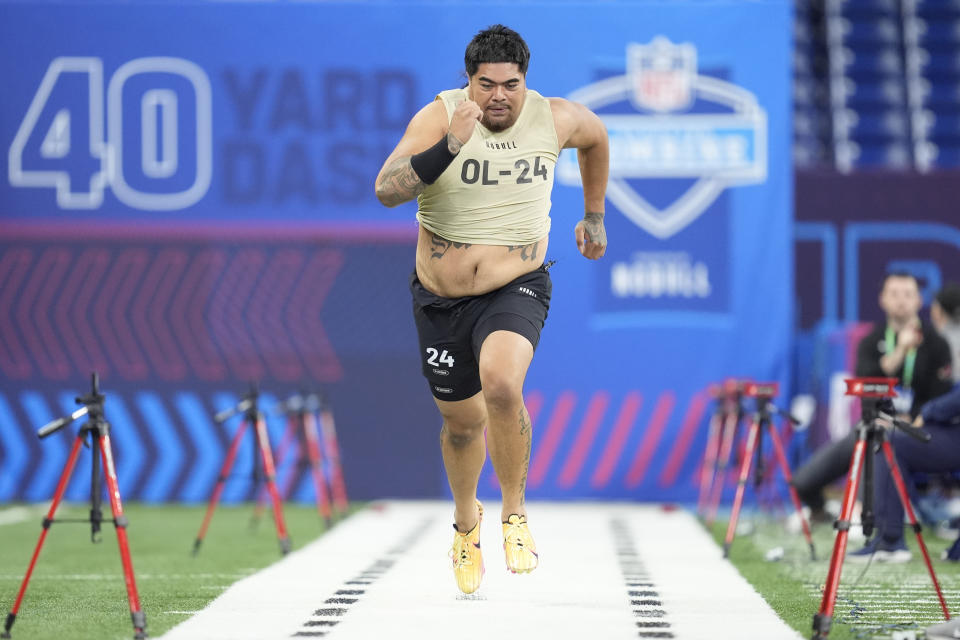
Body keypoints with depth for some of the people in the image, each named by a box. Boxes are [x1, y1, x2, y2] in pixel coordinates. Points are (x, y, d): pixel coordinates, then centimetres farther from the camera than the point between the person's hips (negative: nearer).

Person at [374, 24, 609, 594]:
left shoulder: (557, 119, -7)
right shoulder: (440, 116, -14)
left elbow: (597, 138, 18)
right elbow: (387, 190, -27)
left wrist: (594, 216, 25)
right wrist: (450, 146, -39)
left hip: (516, 290, -1)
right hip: (441, 298, 1)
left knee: (501, 384, -31)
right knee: (462, 422, 15)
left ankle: (515, 514, -10)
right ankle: (466, 521, 47)